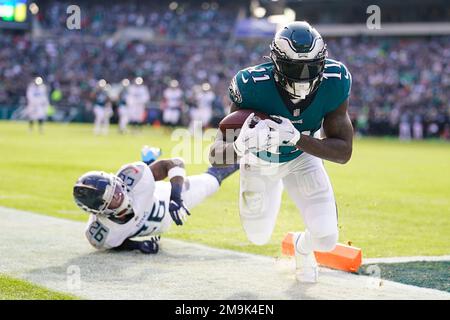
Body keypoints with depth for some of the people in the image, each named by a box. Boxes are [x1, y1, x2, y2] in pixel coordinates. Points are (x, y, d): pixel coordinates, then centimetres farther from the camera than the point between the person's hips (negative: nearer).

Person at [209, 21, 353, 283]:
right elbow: (217, 155, -37)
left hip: (302, 157, 1)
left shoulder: (334, 83, -32)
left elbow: (344, 152, -29)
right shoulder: (253, 85, -39)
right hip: (259, 162, -1)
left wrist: (297, 138, -46)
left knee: (326, 239, -10)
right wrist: (241, 144, -61)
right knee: (259, 237, 14)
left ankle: (303, 246, 30)